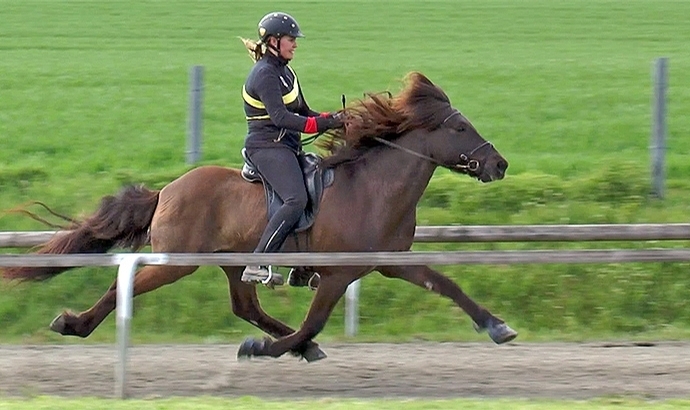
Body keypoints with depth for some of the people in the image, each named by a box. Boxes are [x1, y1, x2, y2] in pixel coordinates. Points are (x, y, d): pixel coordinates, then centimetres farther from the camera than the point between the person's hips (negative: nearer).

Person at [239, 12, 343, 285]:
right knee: (296, 199, -28)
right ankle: (256, 266, -33)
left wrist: (333, 119, 3)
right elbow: (280, 117, -25)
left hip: (286, 147, 11)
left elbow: (302, 112, 21)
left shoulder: (284, 72, 17)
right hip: (267, 147, -11)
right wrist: (323, 124, -29)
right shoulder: (265, 75, -14)